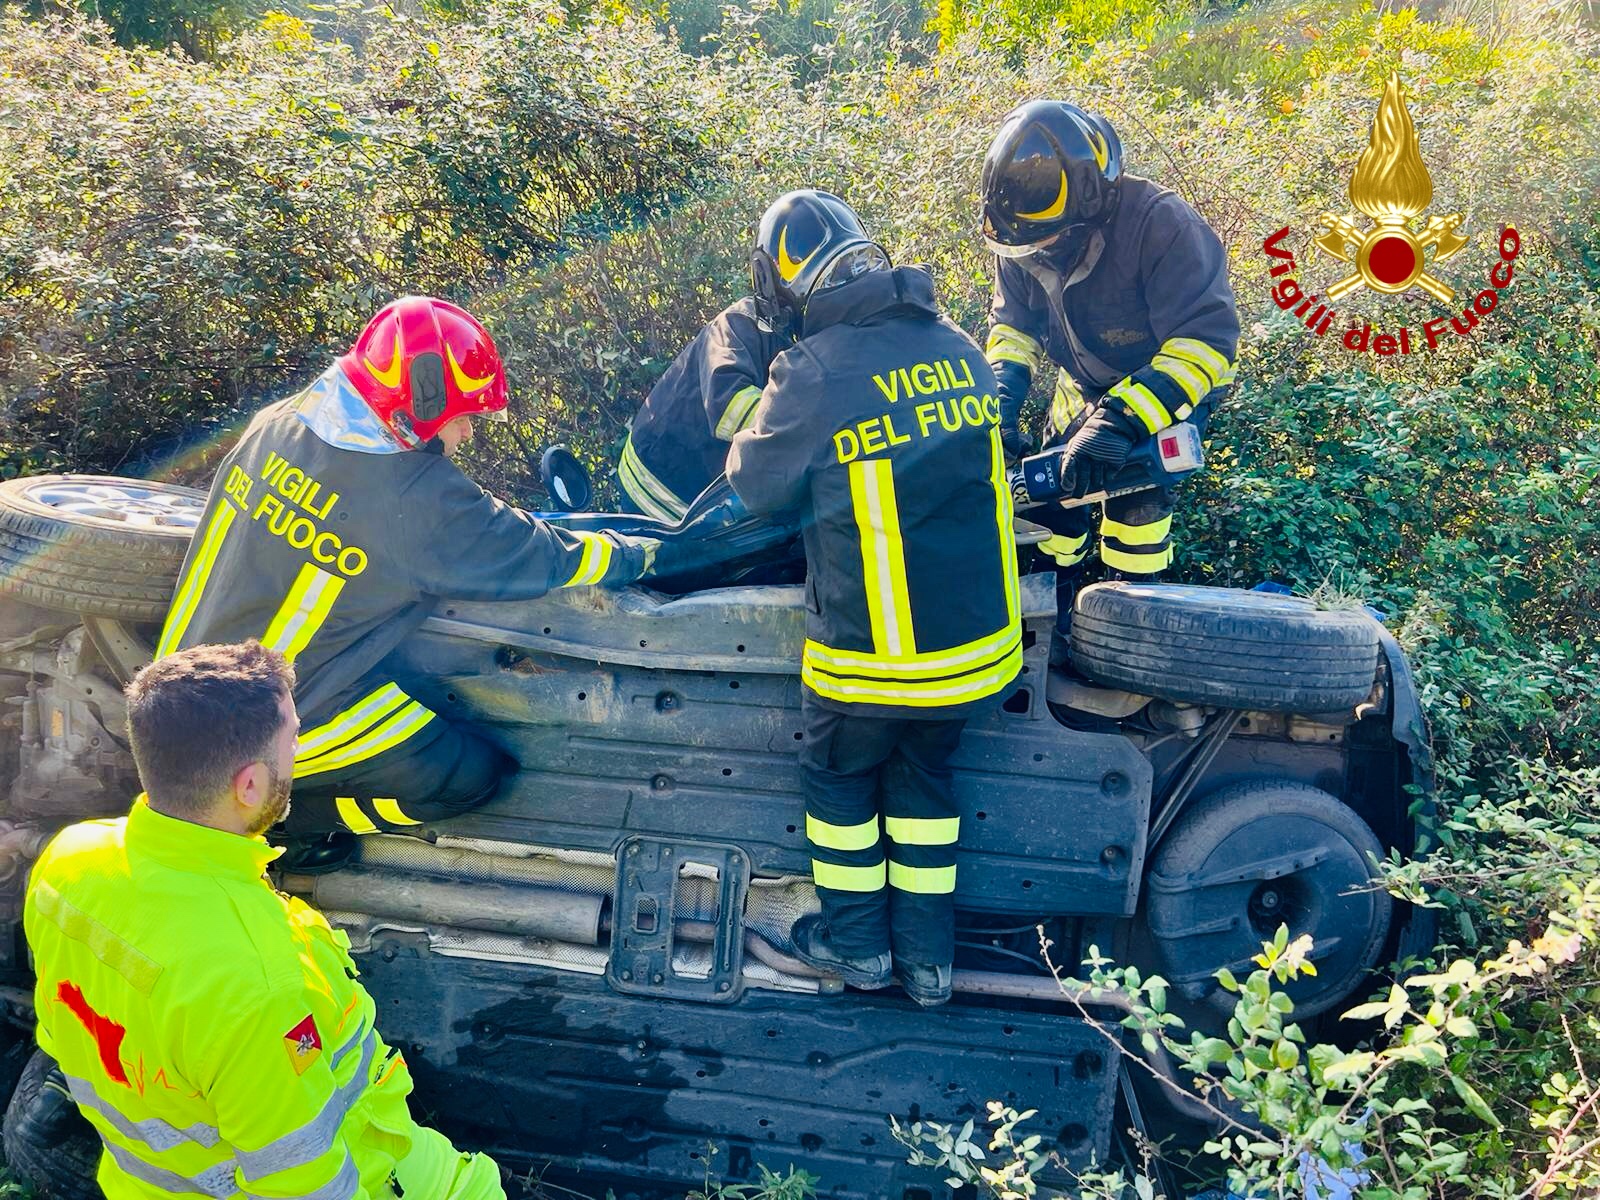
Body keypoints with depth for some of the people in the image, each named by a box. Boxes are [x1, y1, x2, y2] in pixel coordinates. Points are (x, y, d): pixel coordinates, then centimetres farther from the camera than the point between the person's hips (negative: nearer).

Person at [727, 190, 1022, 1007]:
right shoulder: (958, 348, 1)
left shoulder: (814, 371, -17)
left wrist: (754, 434, 18)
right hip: (978, 636, 5)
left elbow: (757, 484, -3)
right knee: (925, 776, 23)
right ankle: (928, 956, 31)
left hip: (871, 650, -5)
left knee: (839, 776, 20)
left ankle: (858, 942, 34)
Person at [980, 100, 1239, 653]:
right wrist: (1002, 397, -21)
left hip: (1169, 384, -5)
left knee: (1134, 493, -20)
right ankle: (1058, 609, 21)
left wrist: (1126, 419, -49)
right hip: (1085, 387, 5)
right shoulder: (1024, 239, -17)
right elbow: (1014, 322, -2)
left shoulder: (1161, 225, -37)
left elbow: (1207, 337, -40)